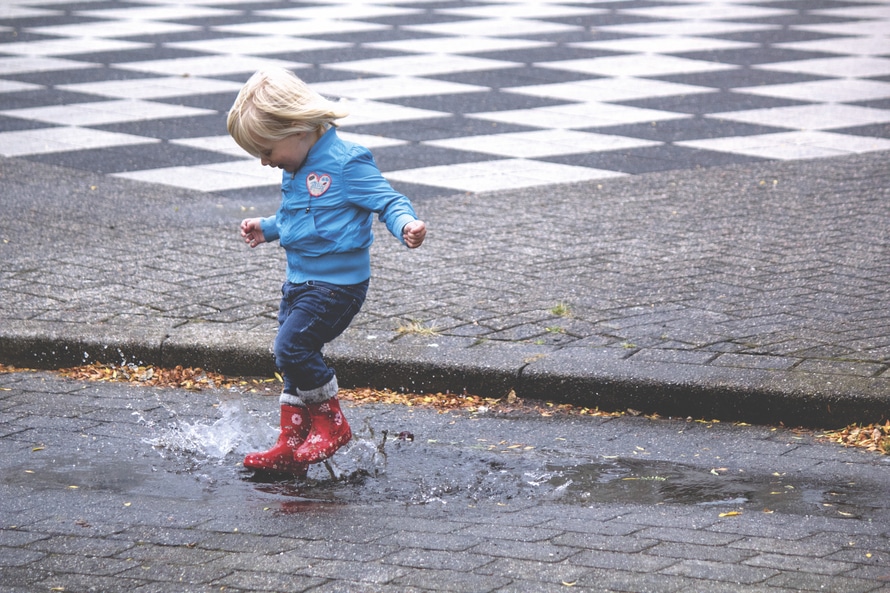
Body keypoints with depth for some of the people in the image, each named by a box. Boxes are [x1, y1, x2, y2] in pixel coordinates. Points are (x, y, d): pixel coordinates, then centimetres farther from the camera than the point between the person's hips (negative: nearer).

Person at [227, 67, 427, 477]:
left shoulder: (346, 164, -17)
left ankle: (332, 423, 0)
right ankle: (291, 444, 19)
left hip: (336, 284, -9)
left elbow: (387, 201, -17)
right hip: (300, 280, 9)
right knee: (294, 362, 11)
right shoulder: (296, 170, 11)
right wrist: (267, 228, 28)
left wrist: (406, 226, -35)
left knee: (292, 346, -18)